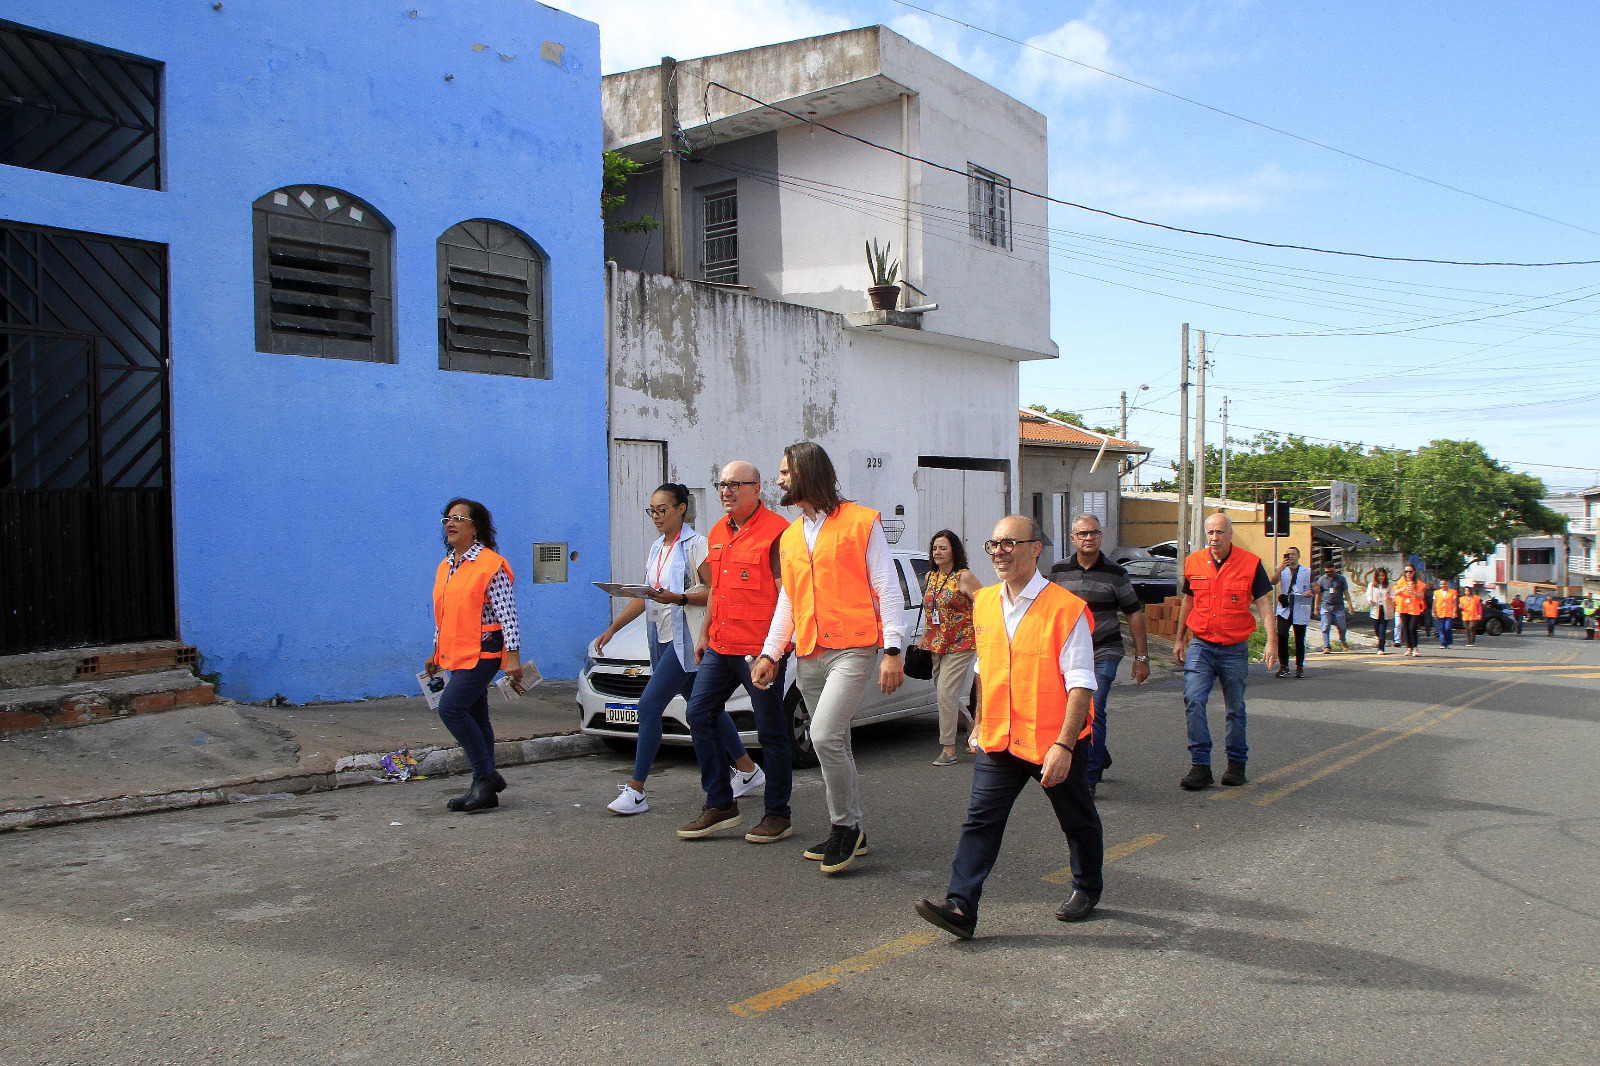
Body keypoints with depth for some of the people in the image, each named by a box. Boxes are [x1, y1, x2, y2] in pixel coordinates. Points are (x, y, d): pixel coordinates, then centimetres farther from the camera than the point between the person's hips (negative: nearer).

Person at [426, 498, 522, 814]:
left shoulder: (490, 565, -10)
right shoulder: (446, 566, 15)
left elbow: (507, 614, -15)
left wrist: (513, 657, -21)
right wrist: (436, 652, 24)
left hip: (482, 652, -8)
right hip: (457, 655, 8)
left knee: (450, 708, -17)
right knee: (475, 719, 11)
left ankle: (486, 776, -7)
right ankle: (484, 788, 17)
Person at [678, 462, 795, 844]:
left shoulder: (776, 532, -11)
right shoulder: (718, 532, 15)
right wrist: (704, 633, 23)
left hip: (760, 650, -8)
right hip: (720, 647, 8)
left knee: (771, 731, 1)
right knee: (700, 715, 5)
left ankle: (778, 814, 13)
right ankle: (720, 804, 16)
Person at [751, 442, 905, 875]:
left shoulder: (861, 522, -2)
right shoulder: (789, 537, 18)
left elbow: (887, 588, -5)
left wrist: (892, 650, -12)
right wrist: (769, 653, 12)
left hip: (851, 648, -6)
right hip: (808, 656, 7)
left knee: (825, 735, -19)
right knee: (835, 744, 10)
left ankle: (845, 825, -1)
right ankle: (850, 833, 21)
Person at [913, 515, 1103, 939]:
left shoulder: (1066, 608, -14)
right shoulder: (984, 603, 5)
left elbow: (1080, 684, -17)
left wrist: (1064, 745, -23)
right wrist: (980, 726, 19)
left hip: (1055, 742, -4)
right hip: (999, 741, 4)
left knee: (1077, 821, 15)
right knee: (980, 821, -5)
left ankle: (1087, 888, 38)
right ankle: (960, 908, -6)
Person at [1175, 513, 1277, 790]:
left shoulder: (1250, 563, -5)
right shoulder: (1194, 563, 3)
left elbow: (1264, 604, -5)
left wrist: (1271, 641, -15)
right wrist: (1180, 639, 21)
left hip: (1235, 649, -1)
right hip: (1200, 645, 1)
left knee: (1236, 709, 9)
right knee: (1193, 700, -13)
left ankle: (1236, 763, 25)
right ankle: (1200, 765, -8)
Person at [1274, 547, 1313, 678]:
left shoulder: (1307, 571, 13)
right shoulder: (1282, 571, 14)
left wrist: (1311, 592, -12)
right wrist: (1282, 567, -19)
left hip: (1301, 611, 0)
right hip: (1285, 610, 0)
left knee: (1300, 640, 3)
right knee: (1282, 635, -16)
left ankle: (1300, 667, 16)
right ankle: (1283, 665, -6)